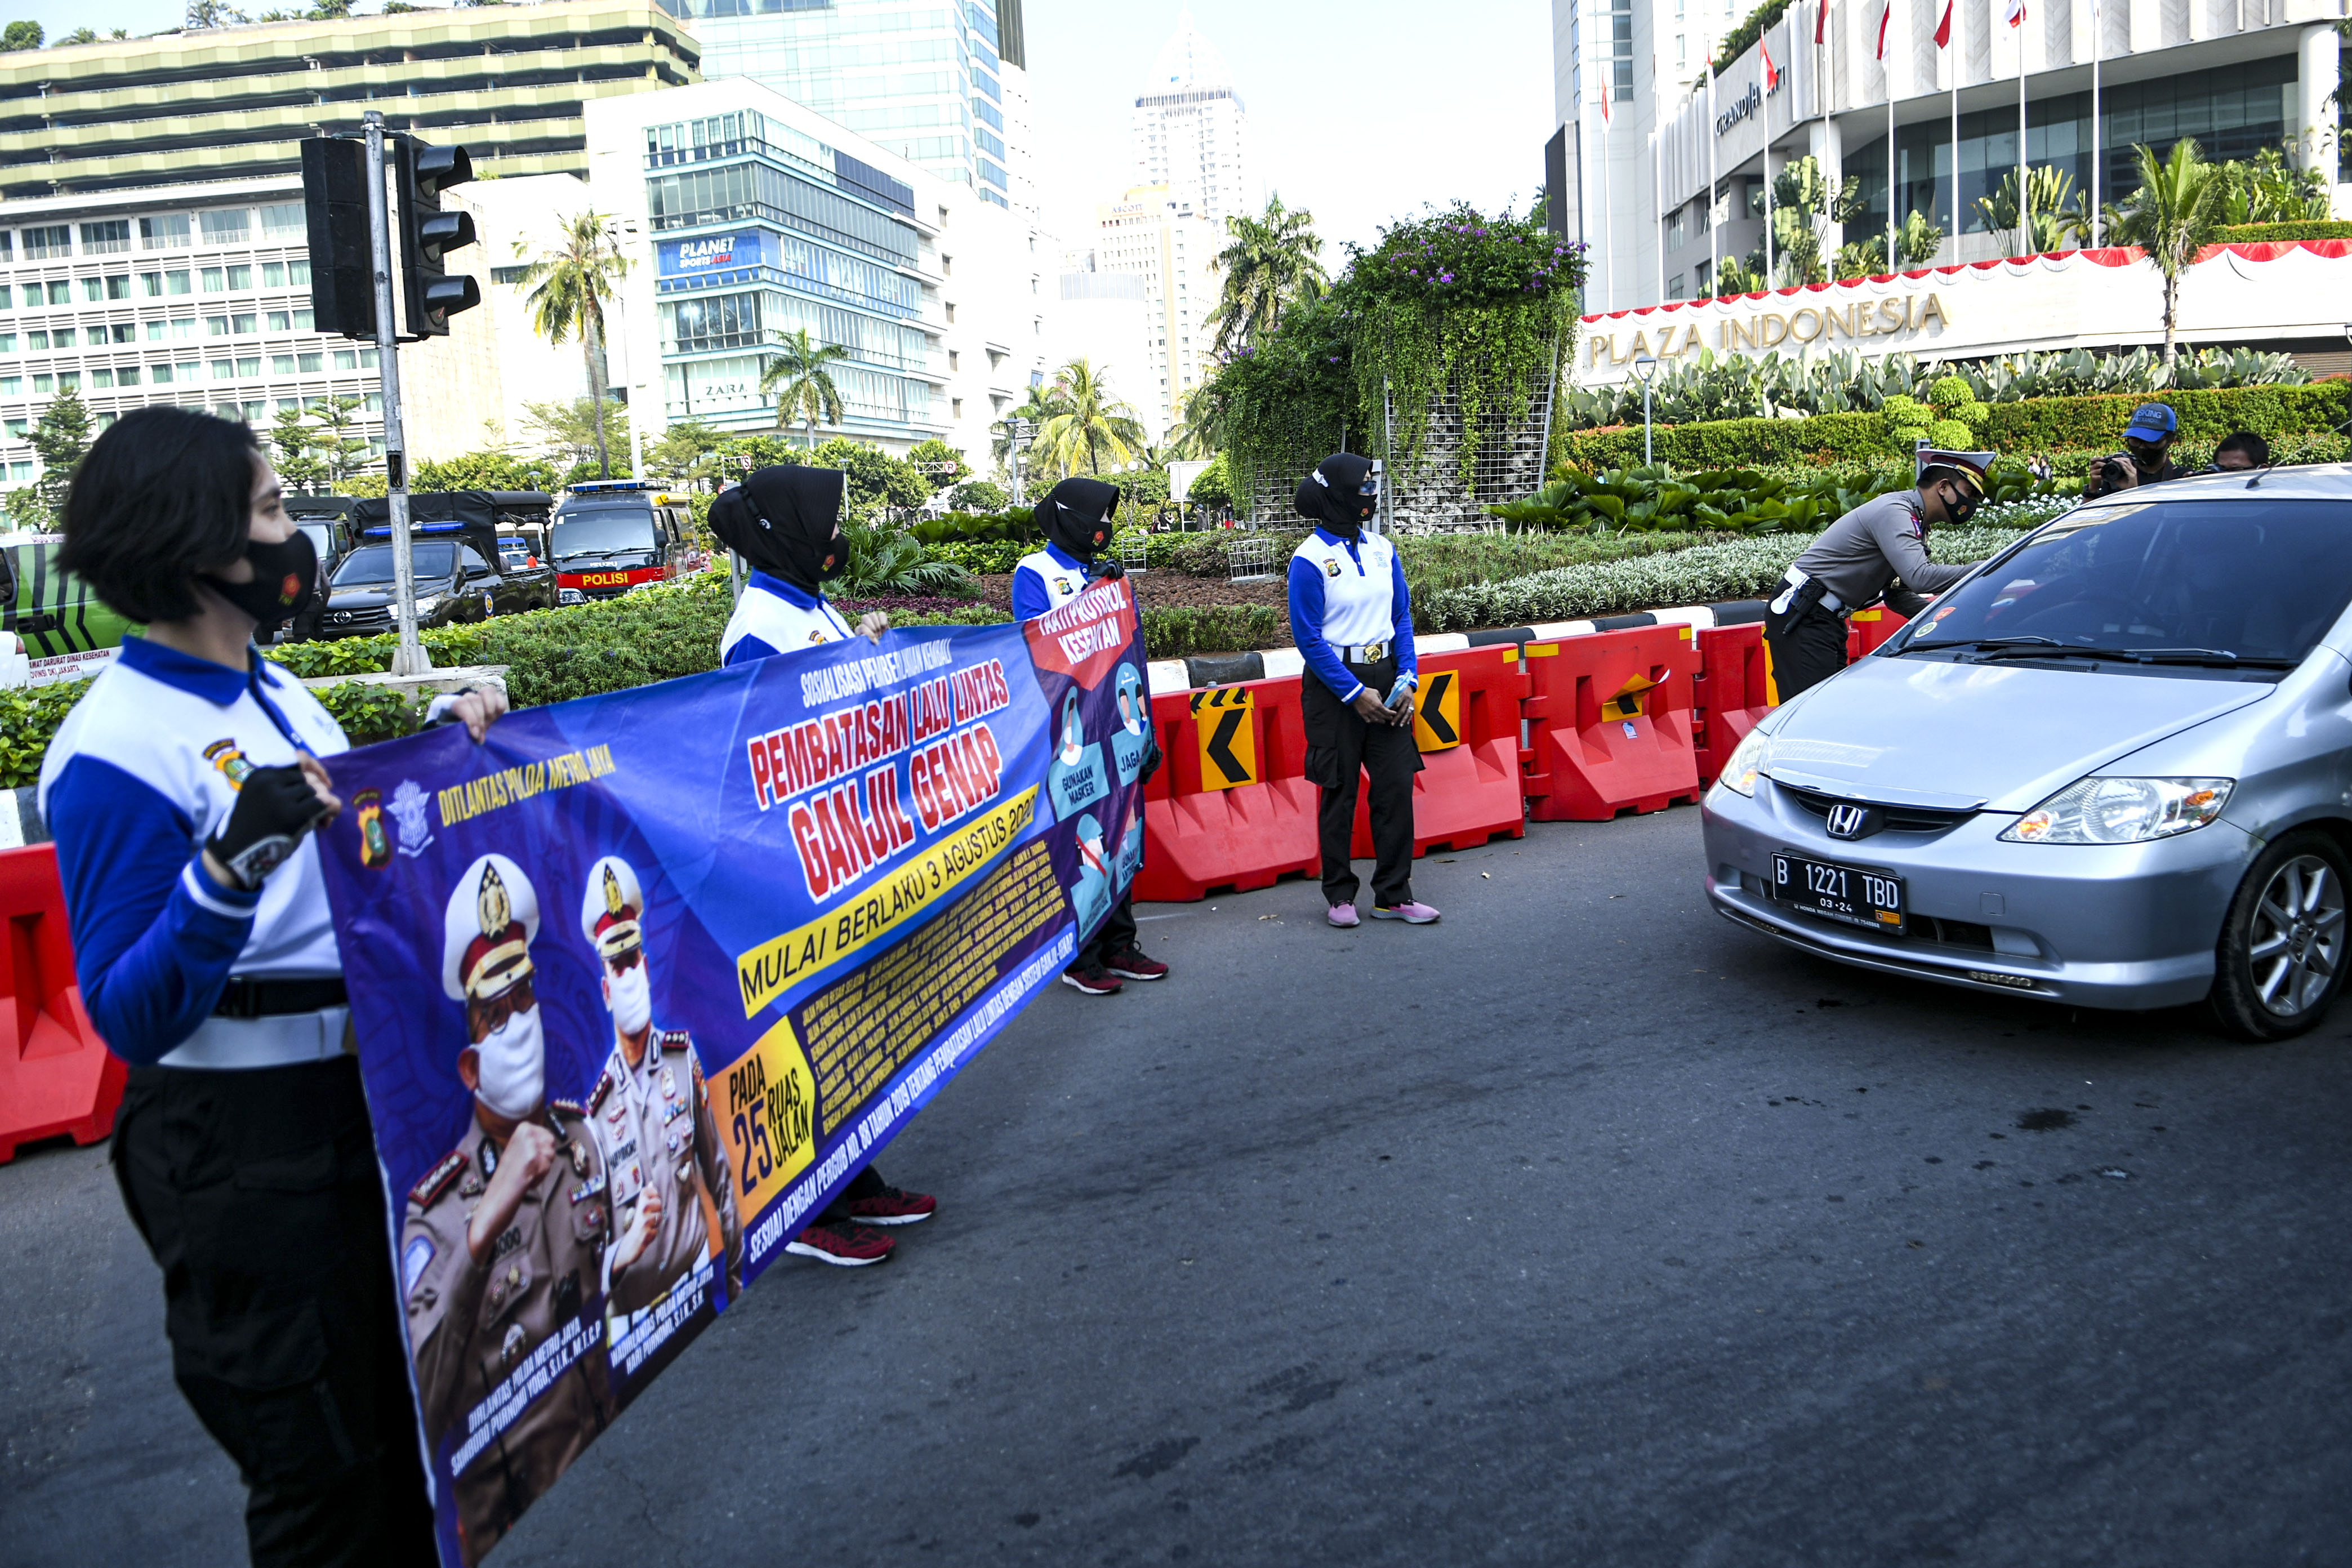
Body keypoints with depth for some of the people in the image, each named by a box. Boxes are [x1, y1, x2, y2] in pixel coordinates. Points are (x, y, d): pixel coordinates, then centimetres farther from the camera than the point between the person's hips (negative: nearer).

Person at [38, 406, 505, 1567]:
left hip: (364, 1110, 8)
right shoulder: (117, 752, -19)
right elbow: (131, 1018, -21)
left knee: (402, 1427, 23)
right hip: (245, 1154, -8)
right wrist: (227, 870, -35)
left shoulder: (276, 695, 5)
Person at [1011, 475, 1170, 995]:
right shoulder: (1035, 571, -1)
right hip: (1065, 725, -7)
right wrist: (1090, 597, -17)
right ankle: (1079, 957, 2)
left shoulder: (1102, 572, 18)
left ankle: (1118, 946, 19)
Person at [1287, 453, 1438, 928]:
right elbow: (1308, 638, -12)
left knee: (1397, 785, 3)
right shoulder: (1310, 559, -11)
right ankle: (1340, 894, 18)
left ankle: (1394, 894, 13)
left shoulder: (1382, 550, 7)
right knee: (1339, 792, 5)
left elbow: (1402, 618, 10)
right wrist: (1355, 693, -14)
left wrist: (1407, 680, -3)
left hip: (1385, 679, 5)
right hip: (1334, 684, -5)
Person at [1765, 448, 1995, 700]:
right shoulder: (1894, 511, -16)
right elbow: (1920, 578, -29)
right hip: (1801, 616, -11)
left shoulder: (1910, 519, 16)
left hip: (1827, 618, 11)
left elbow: (1895, 592, 19)